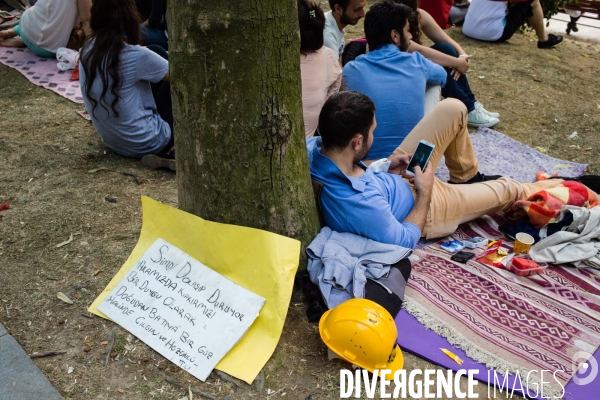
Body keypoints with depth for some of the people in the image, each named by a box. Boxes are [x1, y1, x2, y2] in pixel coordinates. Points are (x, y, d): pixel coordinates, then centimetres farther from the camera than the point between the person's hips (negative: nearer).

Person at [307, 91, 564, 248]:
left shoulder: (312, 146, -24)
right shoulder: (361, 204, -44)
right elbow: (406, 240, -25)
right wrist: (426, 190, -17)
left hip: (396, 177, 6)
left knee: (453, 109, 6)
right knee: (506, 190, 14)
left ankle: (469, 178, 34)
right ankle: (534, 190, 53)